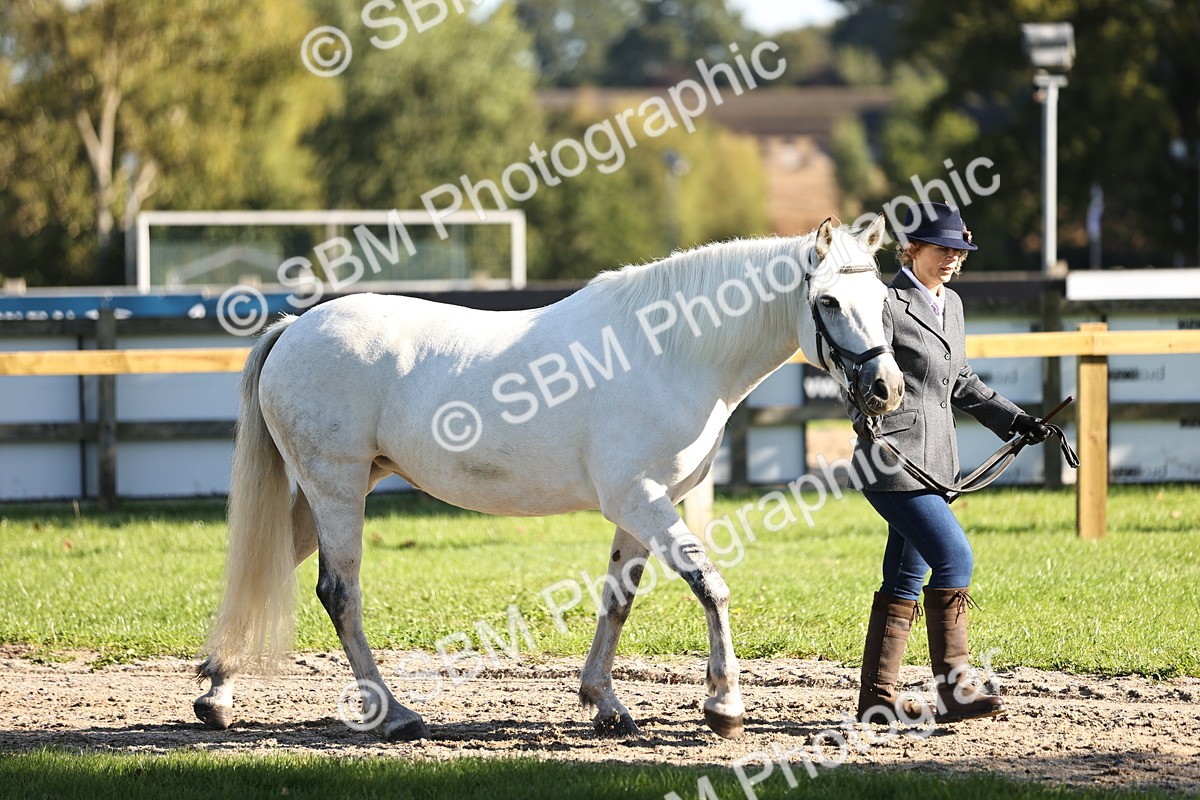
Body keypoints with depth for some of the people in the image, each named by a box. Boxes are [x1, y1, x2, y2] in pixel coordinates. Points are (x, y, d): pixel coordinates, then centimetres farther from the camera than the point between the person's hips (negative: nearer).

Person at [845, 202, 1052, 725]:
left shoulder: (951, 305, 17)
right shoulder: (888, 305, -10)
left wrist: (1012, 418, 24)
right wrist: (869, 422, -34)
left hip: (934, 460, 9)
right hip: (894, 460, -9)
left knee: (905, 577, 9)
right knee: (954, 557, -15)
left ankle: (877, 698, 14)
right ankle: (953, 691, -12)